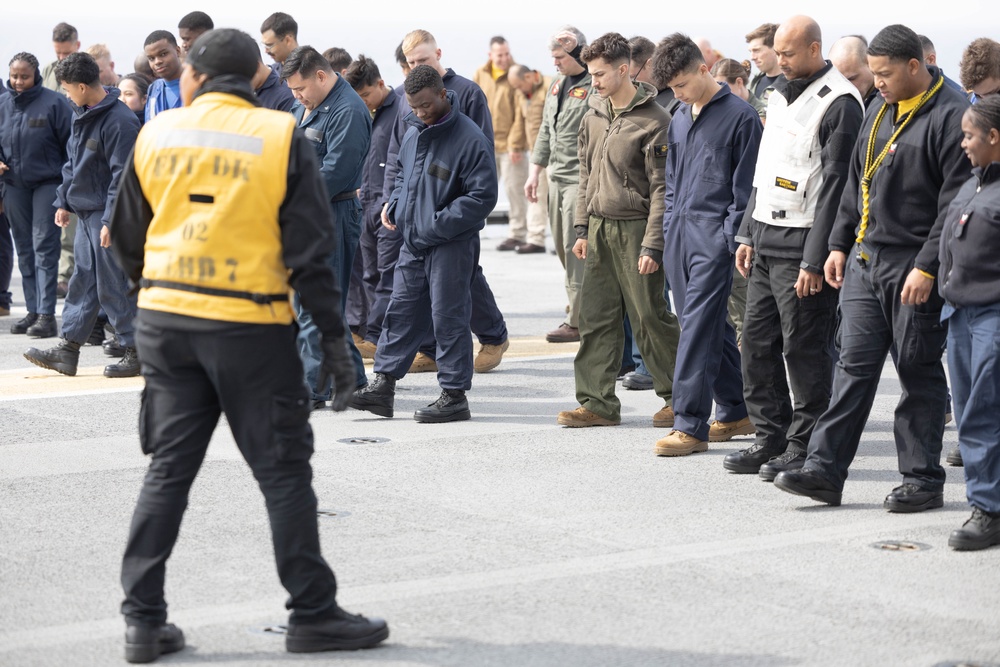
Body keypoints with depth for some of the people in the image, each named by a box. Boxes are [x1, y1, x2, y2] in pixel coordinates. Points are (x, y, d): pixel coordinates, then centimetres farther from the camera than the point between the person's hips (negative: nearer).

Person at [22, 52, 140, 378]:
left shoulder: (119, 120, -18)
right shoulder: (82, 115, 11)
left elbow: (123, 176, -20)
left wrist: (111, 220, -22)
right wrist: (63, 201, 17)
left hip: (107, 216, -9)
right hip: (85, 213, 9)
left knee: (113, 284, -4)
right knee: (83, 281, 12)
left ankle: (135, 351, 4)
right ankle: (68, 349, 16)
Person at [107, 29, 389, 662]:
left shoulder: (157, 135, 3)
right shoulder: (283, 139, -6)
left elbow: (127, 238, 12)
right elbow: (310, 249, -9)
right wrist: (334, 338, -3)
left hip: (166, 320, 4)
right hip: (251, 326, -4)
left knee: (169, 468, 11)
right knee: (284, 472, 5)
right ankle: (313, 614, 11)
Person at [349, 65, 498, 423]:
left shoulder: (470, 138, -15)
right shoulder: (414, 132, 9)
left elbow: (482, 196, -17)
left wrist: (438, 224, -20)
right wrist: (394, 202, 8)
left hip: (451, 245, -7)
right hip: (412, 242, 7)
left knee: (448, 318, -2)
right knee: (401, 312, 10)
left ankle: (454, 395, 7)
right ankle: (383, 386, 15)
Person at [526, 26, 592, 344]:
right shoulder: (557, 85, 15)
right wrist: (535, 173, 20)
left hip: (583, 180, -9)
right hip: (557, 178, 9)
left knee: (576, 249, -8)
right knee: (563, 247, 11)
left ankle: (578, 322, -4)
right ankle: (584, 307, 23)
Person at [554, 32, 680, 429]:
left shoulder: (653, 121, -11)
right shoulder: (594, 115, 11)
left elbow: (662, 188, -13)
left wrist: (652, 246, -16)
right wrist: (582, 228, 13)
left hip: (634, 229, -7)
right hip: (599, 228, 7)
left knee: (650, 316, 0)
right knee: (596, 317, 5)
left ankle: (678, 397, 13)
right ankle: (598, 403, 9)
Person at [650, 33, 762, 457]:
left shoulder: (740, 117, -7)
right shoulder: (680, 118, 15)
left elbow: (745, 187, -8)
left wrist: (731, 239, -12)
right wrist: (669, 230, 15)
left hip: (713, 235, -7)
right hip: (679, 235, 7)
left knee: (698, 326, -11)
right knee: (711, 327, 12)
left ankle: (690, 425, -11)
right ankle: (735, 412, 21)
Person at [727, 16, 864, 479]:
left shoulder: (839, 103, -12)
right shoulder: (781, 94, 16)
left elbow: (835, 186, -16)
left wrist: (815, 260, -18)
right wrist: (748, 233, 16)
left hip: (801, 248, -9)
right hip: (766, 241, 9)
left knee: (804, 349, -3)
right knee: (757, 341, 10)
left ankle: (805, 449, 6)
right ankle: (770, 438, 20)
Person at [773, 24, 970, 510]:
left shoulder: (951, 117, -11)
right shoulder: (880, 112, 14)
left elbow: (955, 204, -15)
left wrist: (927, 267, -18)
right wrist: (839, 245, 16)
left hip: (915, 269, -7)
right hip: (865, 261, 7)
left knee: (919, 372, 2)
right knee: (853, 364, 4)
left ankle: (923, 480, 11)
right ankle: (824, 470, 3)